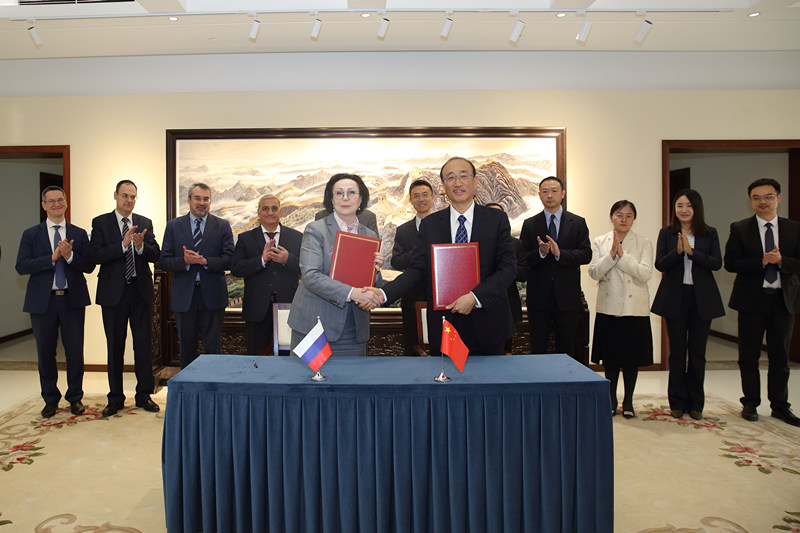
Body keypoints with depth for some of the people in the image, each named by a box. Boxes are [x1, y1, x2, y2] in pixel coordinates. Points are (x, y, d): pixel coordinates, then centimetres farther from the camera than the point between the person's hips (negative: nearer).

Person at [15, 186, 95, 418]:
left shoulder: (79, 234, 6)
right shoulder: (31, 234, 5)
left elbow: (89, 266, -1)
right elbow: (21, 266, -7)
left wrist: (70, 255, -19)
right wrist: (52, 258, -18)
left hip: (72, 300, 0)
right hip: (42, 301, 0)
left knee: (75, 352, 4)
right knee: (45, 353, 10)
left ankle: (75, 398, 20)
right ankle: (50, 399, 26)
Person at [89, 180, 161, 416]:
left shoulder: (145, 223, 8)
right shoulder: (100, 222, 1)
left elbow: (156, 255, 0)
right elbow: (95, 255, -11)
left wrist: (140, 246, -19)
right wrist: (123, 244, -21)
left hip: (141, 290, 2)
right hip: (114, 292, -2)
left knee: (144, 345, 5)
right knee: (115, 347, 7)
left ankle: (144, 395, 16)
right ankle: (115, 398, 19)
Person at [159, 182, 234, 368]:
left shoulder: (222, 226, 3)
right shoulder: (173, 226, 6)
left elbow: (230, 260, -5)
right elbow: (163, 261, 1)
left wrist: (205, 261, -19)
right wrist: (184, 261, -17)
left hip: (212, 295, -1)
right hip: (184, 296, 1)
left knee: (212, 347, 5)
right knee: (187, 347, 13)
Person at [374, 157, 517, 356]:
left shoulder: (497, 219, 1)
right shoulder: (429, 224, 5)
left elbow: (508, 267, -5)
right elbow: (416, 270, -1)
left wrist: (475, 296, -18)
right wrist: (383, 294, -17)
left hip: (486, 326, 0)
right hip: (443, 325, 1)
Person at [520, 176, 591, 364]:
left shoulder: (578, 223, 5)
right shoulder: (529, 225, 5)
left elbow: (586, 255, -5)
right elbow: (522, 259, -2)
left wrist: (560, 253, -20)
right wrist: (540, 252, -21)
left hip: (567, 296, 0)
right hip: (538, 297, 0)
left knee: (567, 350, 10)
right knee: (538, 349, 7)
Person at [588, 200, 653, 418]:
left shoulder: (644, 243, 2)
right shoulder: (599, 242, 6)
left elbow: (645, 273, -11)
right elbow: (594, 272, -5)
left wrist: (622, 254, -17)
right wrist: (611, 254, -16)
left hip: (634, 308, -1)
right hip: (609, 307, 1)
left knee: (632, 357, 6)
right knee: (610, 356, 8)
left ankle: (628, 401, 20)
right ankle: (611, 399, 22)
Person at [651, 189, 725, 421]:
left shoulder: (710, 234, 4)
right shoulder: (666, 233, 3)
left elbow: (717, 263, -7)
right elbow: (660, 264, -5)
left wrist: (691, 252, -19)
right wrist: (678, 251, -21)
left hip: (702, 298, 1)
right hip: (675, 297, 0)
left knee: (698, 352, 7)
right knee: (677, 351, 6)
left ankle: (695, 403, 19)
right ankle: (677, 402, 16)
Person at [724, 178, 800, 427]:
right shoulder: (739, 229, 0)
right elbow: (730, 263, -9)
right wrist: (762, 261, -19)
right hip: (751, 300, -1)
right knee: (749, 356, 6)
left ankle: (780, 406, 22)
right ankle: (750, 404, 19)